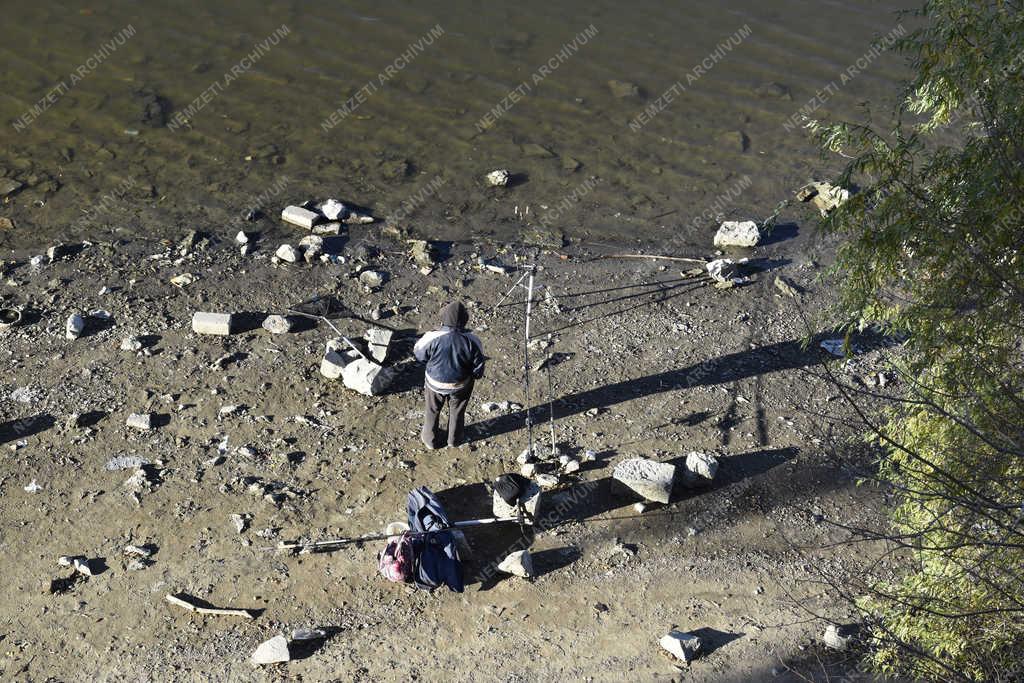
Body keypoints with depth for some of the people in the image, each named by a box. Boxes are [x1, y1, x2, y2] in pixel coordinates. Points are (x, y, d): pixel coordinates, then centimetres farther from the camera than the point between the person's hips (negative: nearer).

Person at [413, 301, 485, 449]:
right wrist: (473, 376, 9)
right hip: (460, 386, 1)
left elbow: (418, 354, -10)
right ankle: (454, 440, 51)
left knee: (432, 411, 27)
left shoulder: (433, 338, -31)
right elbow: (478, 370, -13)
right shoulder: (472, 341, -26)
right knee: (457, 412, 29)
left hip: (435, 384, -1)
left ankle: (430, 440, 48)